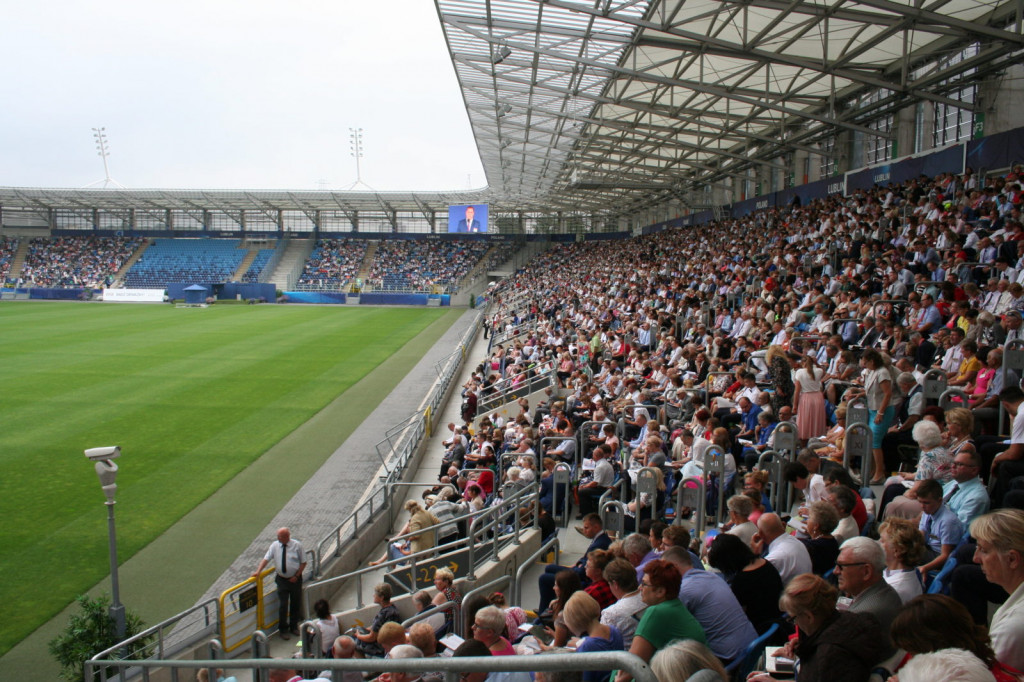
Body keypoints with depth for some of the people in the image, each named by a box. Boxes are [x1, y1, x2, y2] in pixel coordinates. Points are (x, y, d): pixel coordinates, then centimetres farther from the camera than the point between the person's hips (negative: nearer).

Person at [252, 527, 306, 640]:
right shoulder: (275, 545, -6)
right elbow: (266, 559, -7)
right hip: (281, 579, 0)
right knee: (282, 605, 0)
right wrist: (258, 571, -21)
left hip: (295, 579, 0)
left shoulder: (297, 545, -10)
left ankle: (294, 627, 30)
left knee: (296, 604, 10)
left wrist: (296, 576, -10)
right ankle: (283, 629, 18)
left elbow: (303, 562, -4)